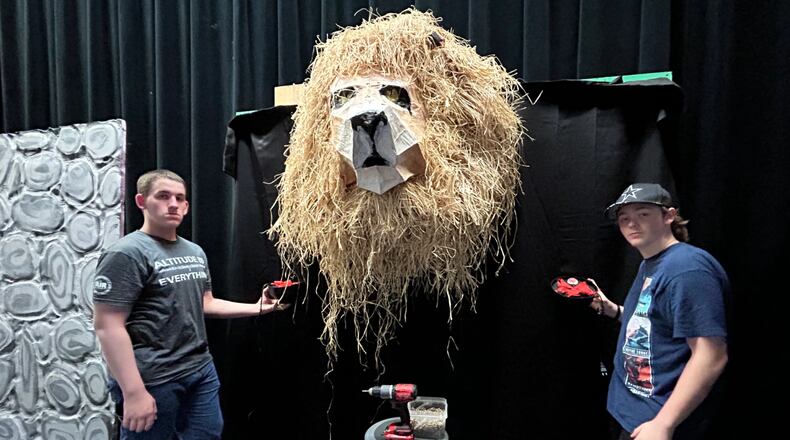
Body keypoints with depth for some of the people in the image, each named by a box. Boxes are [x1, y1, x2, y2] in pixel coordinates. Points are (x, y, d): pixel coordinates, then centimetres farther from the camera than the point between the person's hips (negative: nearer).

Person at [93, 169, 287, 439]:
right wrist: (134, 392, -21)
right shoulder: (127, 254, -14)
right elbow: (108, 326, -18)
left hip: (202, 370, 8)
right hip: (152, 379, -7)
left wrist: (257, 308, 7)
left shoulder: (195, 252, 11)